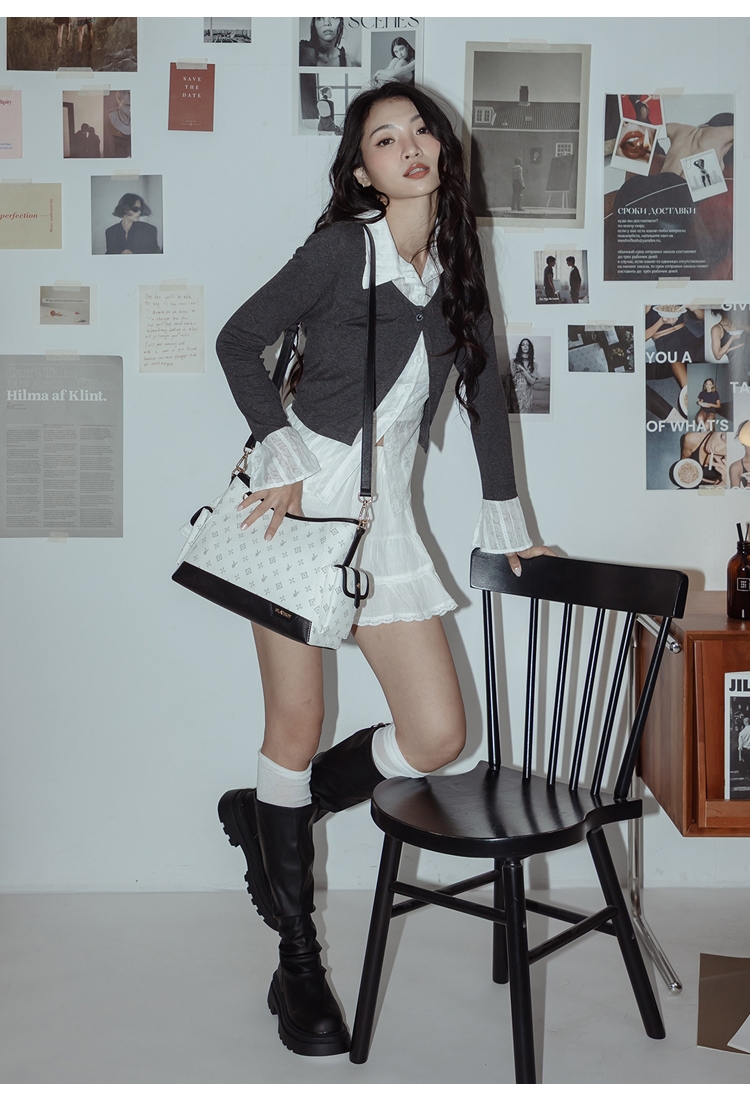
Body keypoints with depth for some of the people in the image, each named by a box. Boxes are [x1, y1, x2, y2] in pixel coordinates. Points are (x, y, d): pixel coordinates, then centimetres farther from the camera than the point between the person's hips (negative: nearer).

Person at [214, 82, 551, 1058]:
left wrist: (504, 521, 14)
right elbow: (239, 341, -1)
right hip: (302, 494, -5)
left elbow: (485, 389, 16)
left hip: (385, 512, 5)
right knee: (297, 728, 0)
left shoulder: (457, 264, 11)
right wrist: (278, 457, -12)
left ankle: (268, 814, 24)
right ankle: (296, 958, 16)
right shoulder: (342, 248, -4)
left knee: (438, 737, 0)